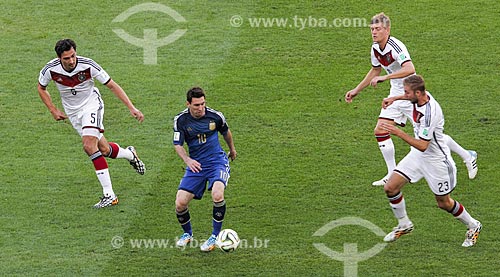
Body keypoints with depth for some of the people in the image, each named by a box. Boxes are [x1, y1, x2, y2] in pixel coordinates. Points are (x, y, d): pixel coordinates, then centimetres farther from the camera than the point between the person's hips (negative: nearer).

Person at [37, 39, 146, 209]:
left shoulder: (88, 66, -25)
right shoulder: (51, 70, -17)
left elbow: (112, 86, -16)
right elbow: (41, 88, 6)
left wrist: (131, 108, -19)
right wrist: (53, 111, -1)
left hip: (91, 105, -4)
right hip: (72, 111, 4)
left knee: (89, 146, -25)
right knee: (104, 150, 2)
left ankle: (109, 195, -20)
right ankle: (130, 154, 37)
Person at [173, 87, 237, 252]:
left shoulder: (215, 116, -7)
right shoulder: (181, 120, -7)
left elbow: (225, 132, 14)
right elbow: (177, 144, -4)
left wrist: (232, 149, 31)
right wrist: (188, 160, -23)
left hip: (217, 161, -2)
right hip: (196, 164, 2)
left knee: (217, 195, -31)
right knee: (180, 203, -11)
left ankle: (215, 236, -14)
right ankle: (187, 233, 21)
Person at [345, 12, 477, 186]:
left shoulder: (395, 46, -25)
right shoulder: (375, 48, 3)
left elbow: (410, 69, -40)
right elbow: (375, 70, 22)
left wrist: (384, 78, -41)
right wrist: (356, 90, 25)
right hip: (396, 95, 8)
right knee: (380, 131, 0)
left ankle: (468, 157, 14)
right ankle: (393, 175, 10)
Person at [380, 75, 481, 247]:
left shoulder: (429, 113, -35)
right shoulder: (422, 95, -9)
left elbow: (422, 146, -34)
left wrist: (398, 133, -36)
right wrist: (395, 98, 16)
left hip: (436, 160, -8)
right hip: (417, 155, 8)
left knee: (444, 203, 7)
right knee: (390, 188, -3)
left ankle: (472, 226, 32)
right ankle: (404, 225, 18)